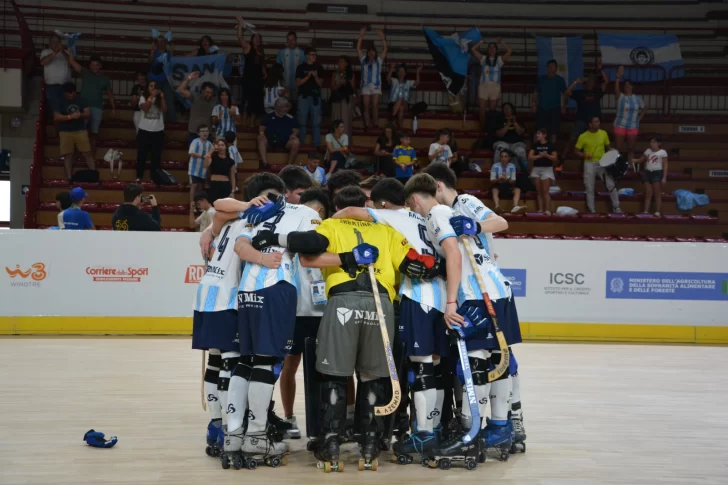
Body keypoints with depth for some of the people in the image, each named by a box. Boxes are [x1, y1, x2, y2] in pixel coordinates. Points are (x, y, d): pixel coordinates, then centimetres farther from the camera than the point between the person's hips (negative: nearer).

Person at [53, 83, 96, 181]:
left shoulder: (81, 101, 9)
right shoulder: (60, 103, 1)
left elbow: (88, 114, 4)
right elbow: (56, 117, -9)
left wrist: (80, 115, -18)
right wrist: (70, 116, -20)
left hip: (81, 130, 1)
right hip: (66, 132, -1)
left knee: (87, 153, -4)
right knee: (68, 155, -3)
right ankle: (70, 178, -3)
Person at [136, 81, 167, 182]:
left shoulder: (159, 98, 7)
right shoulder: (143, 98, 3)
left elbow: (164, 109, -7)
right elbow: (145, 108, -15)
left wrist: (162, 97, -15)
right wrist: (151, 96, -19)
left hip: (158, 131, 1)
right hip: (144, 130, -1)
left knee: (156, 155, 3)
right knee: (142, 154, 4)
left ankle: (155, 177, 9)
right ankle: (139, 176, 11)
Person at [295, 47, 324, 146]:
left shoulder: (319, 68, 8)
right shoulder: (301, 67, 3)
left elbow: (321, 84, 8)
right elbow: (298, 82, -3)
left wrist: (316, 76, -11)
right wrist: (308, 76, -14)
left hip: (315, 96, 2)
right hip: (303, 96, -2)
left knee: (316, 122, 1)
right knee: (302, 121, 1)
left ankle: (316, 143, 5)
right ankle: (301, 142, 7)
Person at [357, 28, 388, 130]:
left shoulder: (379, 60, 11)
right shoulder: (364, 60, 14)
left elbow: (385, 49, 2)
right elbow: (358, 48, 9)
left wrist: (382, 38, -6)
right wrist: (361, 36, 1)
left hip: (376, 86, -1)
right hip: (365, 85, 1)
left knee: (375, 106, -7)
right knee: (366, 106, -2)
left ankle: (375, 124, -6)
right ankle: (367, 125, -3)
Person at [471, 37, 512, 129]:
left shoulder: (500, 59, 7)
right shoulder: (483, 59, 10)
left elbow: (509, 51, -3)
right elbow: (473, 49, 6)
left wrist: (501, 42, 0)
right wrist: (482, 42, 7)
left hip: (495, 87, -1)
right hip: (483, 86, 1)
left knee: (492, 110, 4)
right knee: (482, 110, -2)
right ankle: (483, 129, 6)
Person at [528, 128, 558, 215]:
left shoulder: (550, 146, -2)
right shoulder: (535, 145, 6)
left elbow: (555, 158, -3)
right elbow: (530, 157, -1)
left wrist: (546, 155, -18)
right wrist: (539, 156, -15)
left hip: (547, 169, -4)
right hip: (536, 169, 4)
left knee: (545, 191, -10)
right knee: (539, 192, 5)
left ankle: (547, 210, -10)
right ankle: (540, 210, 7)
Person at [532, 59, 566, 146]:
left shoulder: (560, 80, 6)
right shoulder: (541, 79, 10)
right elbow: (536, 92, 11)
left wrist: (564, 105, -5)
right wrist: (534, 103, -2)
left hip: (555, 109, -1)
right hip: (542, 109, 1)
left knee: (554, 130, -3)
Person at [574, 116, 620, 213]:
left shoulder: (603, 133, 2)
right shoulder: (583, 136, -7)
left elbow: (607, 148, 14)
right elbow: (576, 151, -1)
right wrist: (585, 155, -18)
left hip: (603, 163, 2)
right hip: (590, 164, -2)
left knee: (611, 185, -4)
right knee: (590, 188, 2)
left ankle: (616, 207, 7)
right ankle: (592, 210, 11)